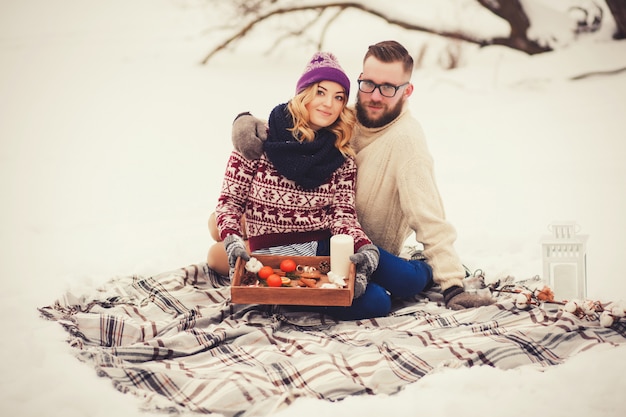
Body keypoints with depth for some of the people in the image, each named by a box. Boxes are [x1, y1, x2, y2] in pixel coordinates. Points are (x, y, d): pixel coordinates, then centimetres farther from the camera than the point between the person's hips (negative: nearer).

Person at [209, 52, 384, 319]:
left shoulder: (342, 157, 7)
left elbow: (342, 215, 0)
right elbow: (229, 200, 0)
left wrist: (366, 250, -21)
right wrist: (233, 243, -19)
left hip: (327, 248, 5)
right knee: (373, 301, -28)